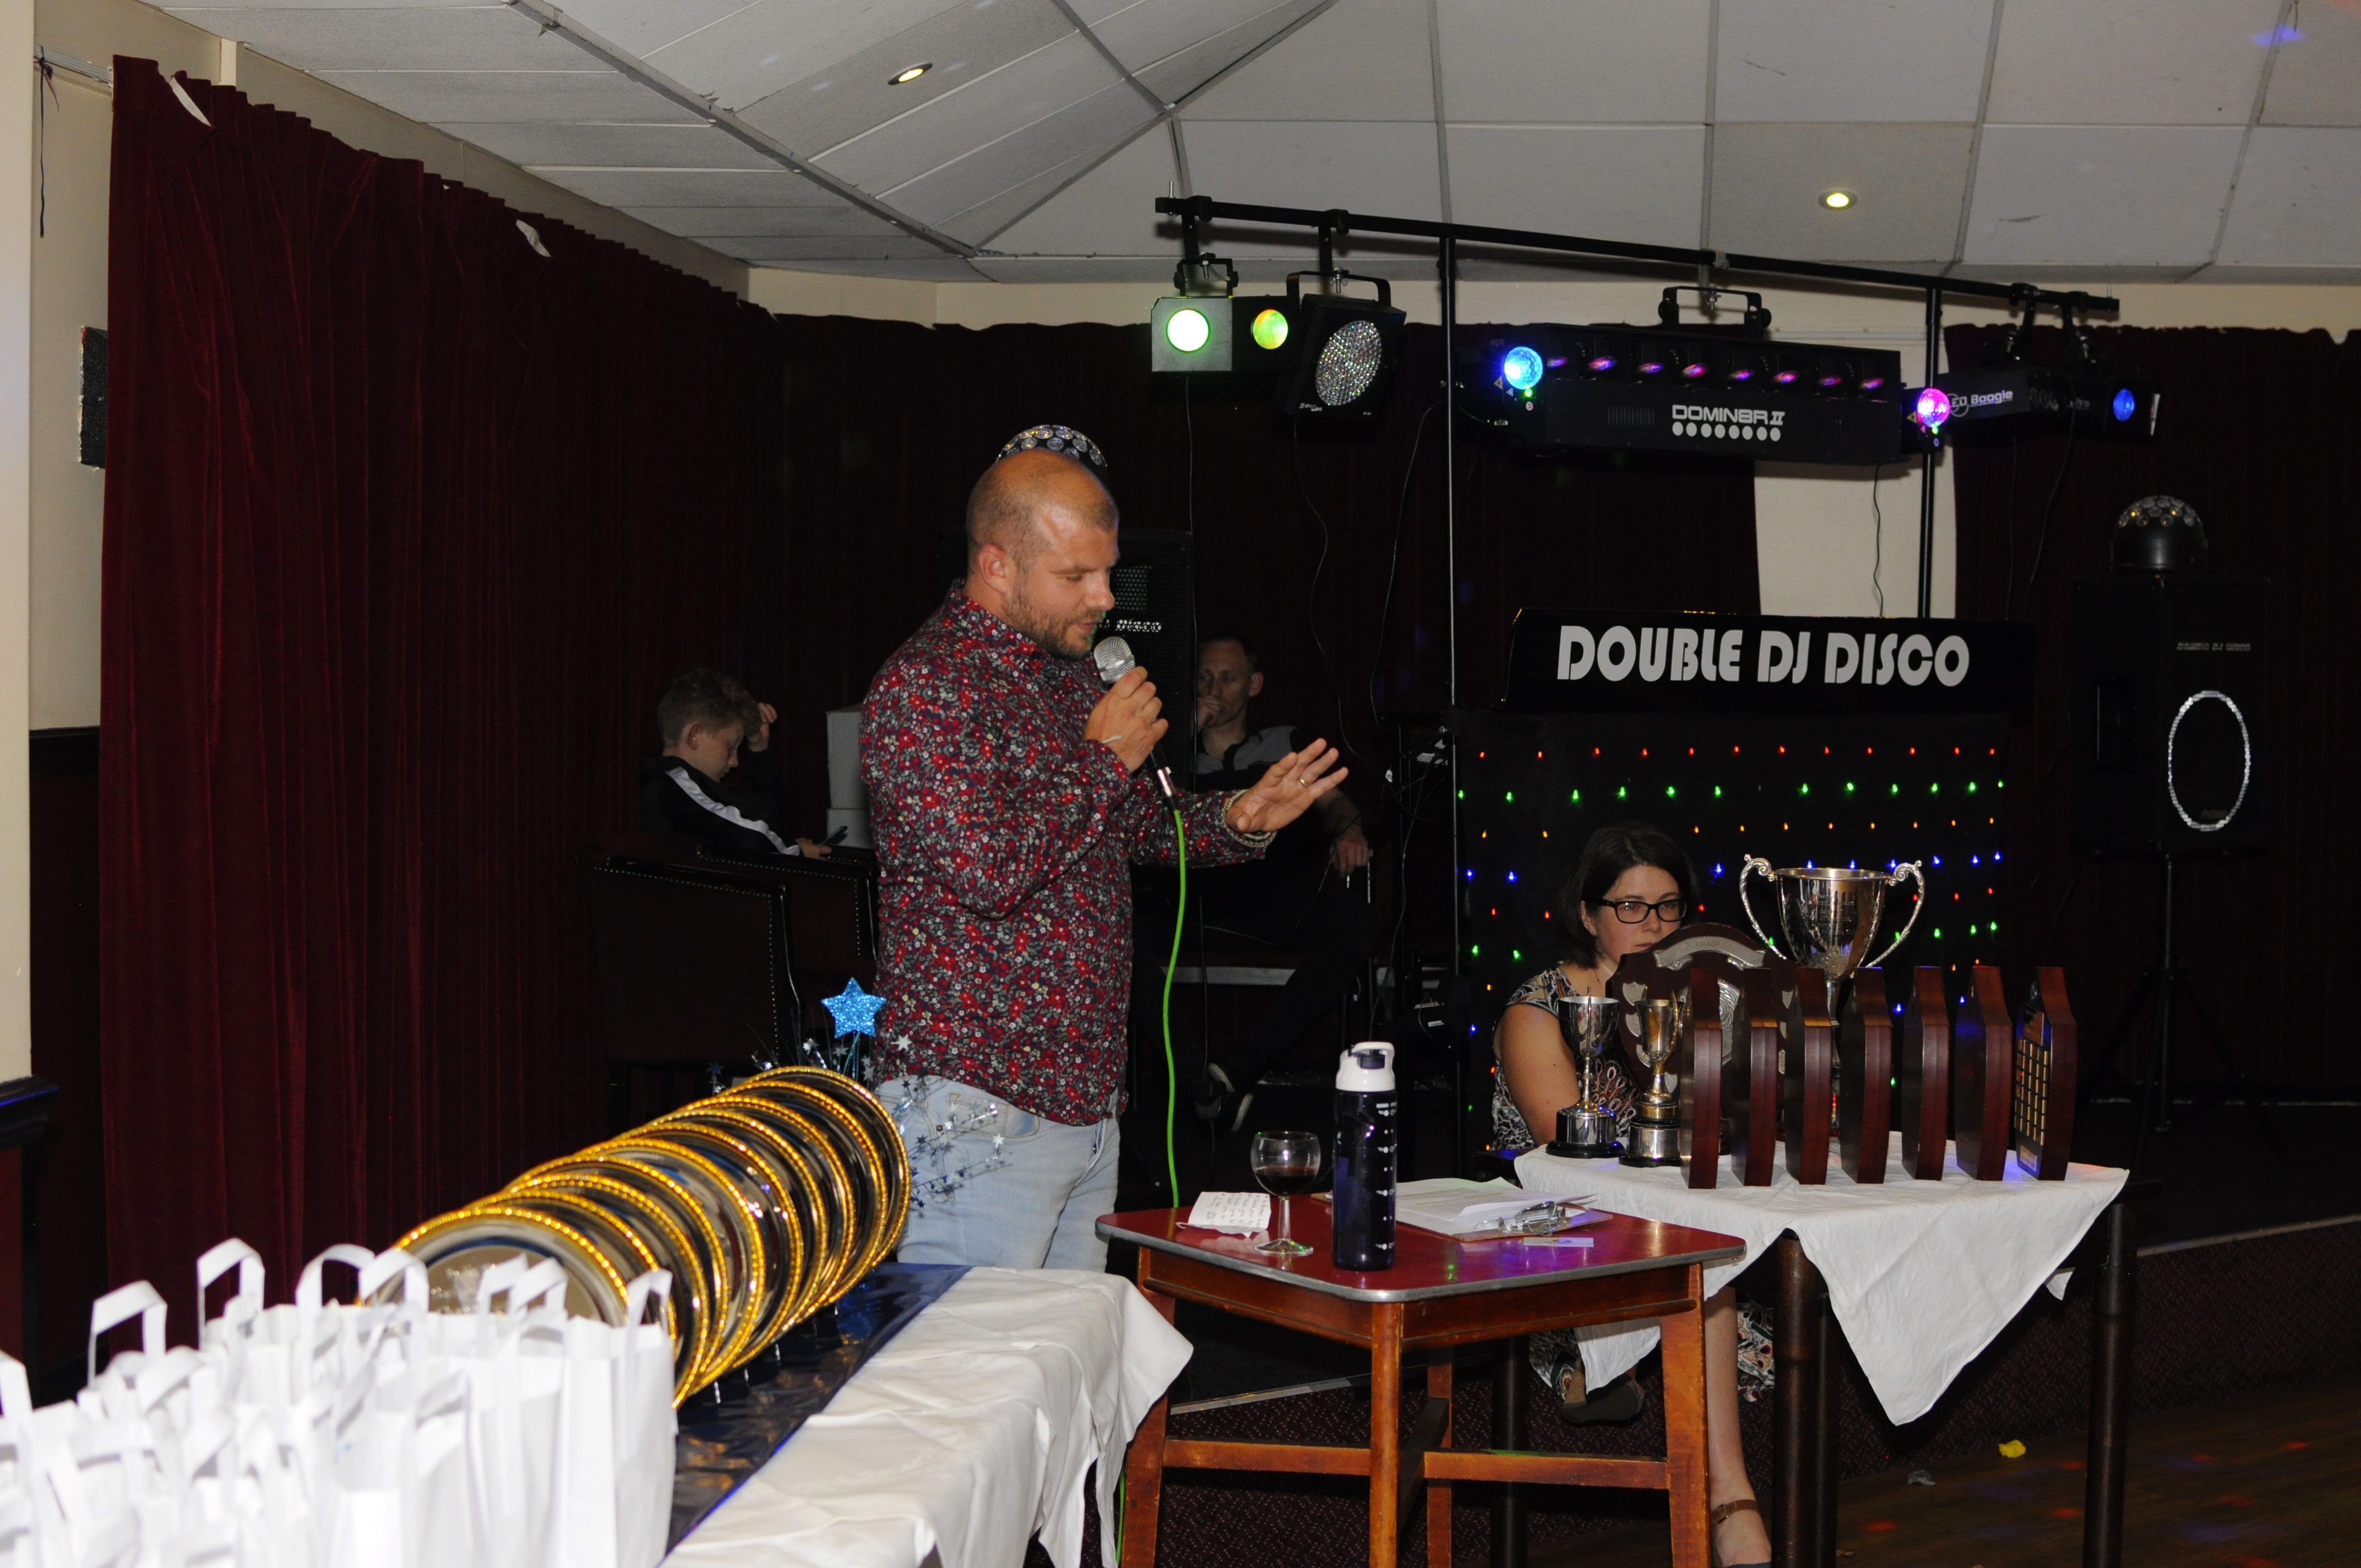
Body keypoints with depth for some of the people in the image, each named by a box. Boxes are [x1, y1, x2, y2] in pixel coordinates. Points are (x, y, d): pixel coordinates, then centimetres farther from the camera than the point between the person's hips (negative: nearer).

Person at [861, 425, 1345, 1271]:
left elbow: (1138, 824, 26)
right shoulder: (922, 687, -14)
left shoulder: (1072, 672, 15)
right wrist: (1104, 755, -13)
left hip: (1087, 1099, 9)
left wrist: (1238, 819, 5)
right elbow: (987, 869, -25)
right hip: (977, 1113, -9)